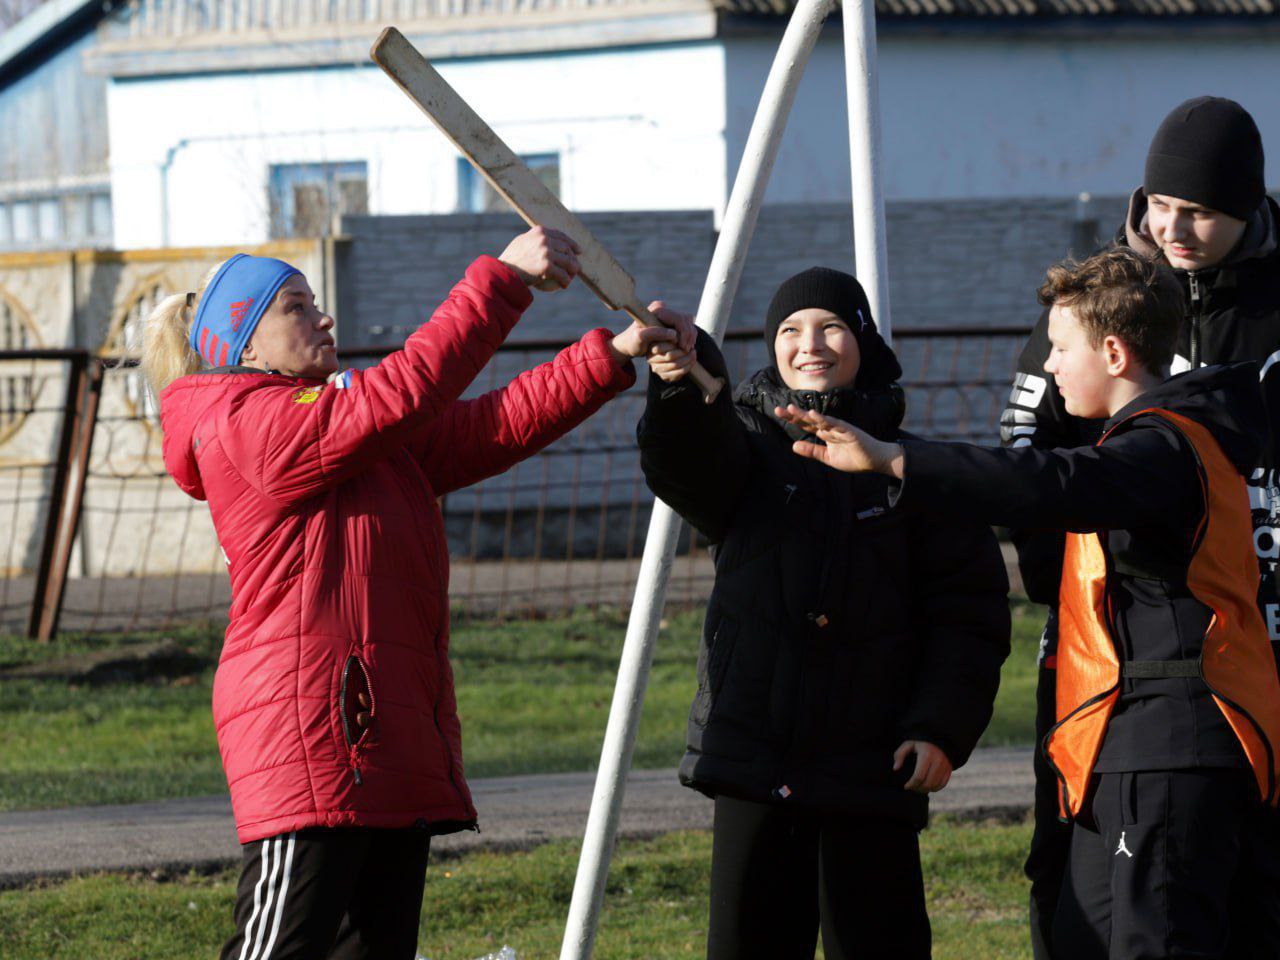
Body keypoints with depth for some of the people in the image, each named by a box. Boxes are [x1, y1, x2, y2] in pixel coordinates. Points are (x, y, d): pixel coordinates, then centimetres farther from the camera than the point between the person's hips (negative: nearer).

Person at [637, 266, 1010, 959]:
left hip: (872, 768, -2)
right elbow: (689, 465, -18)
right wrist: (680, 382, -40)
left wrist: (943, 726, -10)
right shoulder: (749, 447, 8)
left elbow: (969, 612, 3)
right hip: (752, 758, 2)